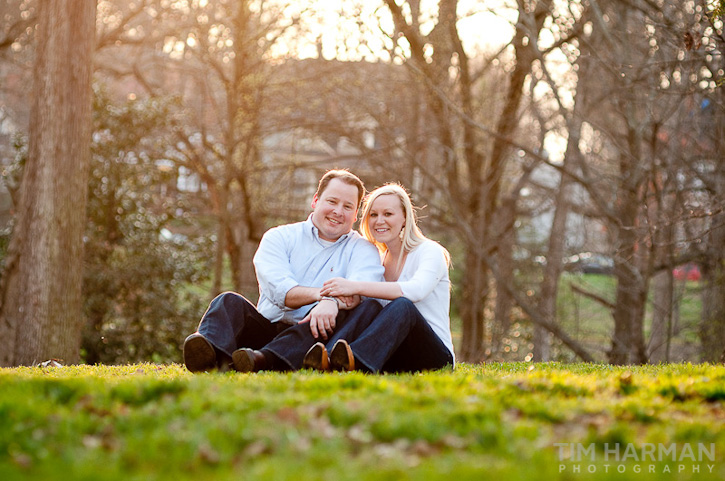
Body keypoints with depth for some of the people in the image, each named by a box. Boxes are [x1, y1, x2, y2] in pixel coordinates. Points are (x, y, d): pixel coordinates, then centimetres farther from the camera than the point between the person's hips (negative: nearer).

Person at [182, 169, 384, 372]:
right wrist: (321, 293, -24)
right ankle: (214, 354, -56)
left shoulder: (363, 250, 13)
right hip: (267, 329, 2)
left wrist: (331, 301, -34)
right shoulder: (279, 237, 13)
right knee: (229, 301, -20)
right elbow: (279, 290, -6)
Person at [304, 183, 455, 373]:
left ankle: (356, 358, -60)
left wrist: (356, 287, -32)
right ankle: (327, 357, -52)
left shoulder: (430, 252, -2)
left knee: (402, 306, -33)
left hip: (437, 356, -4)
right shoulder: (378, 261, 16)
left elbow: (417, 290, -24)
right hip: (393, 360, 4)